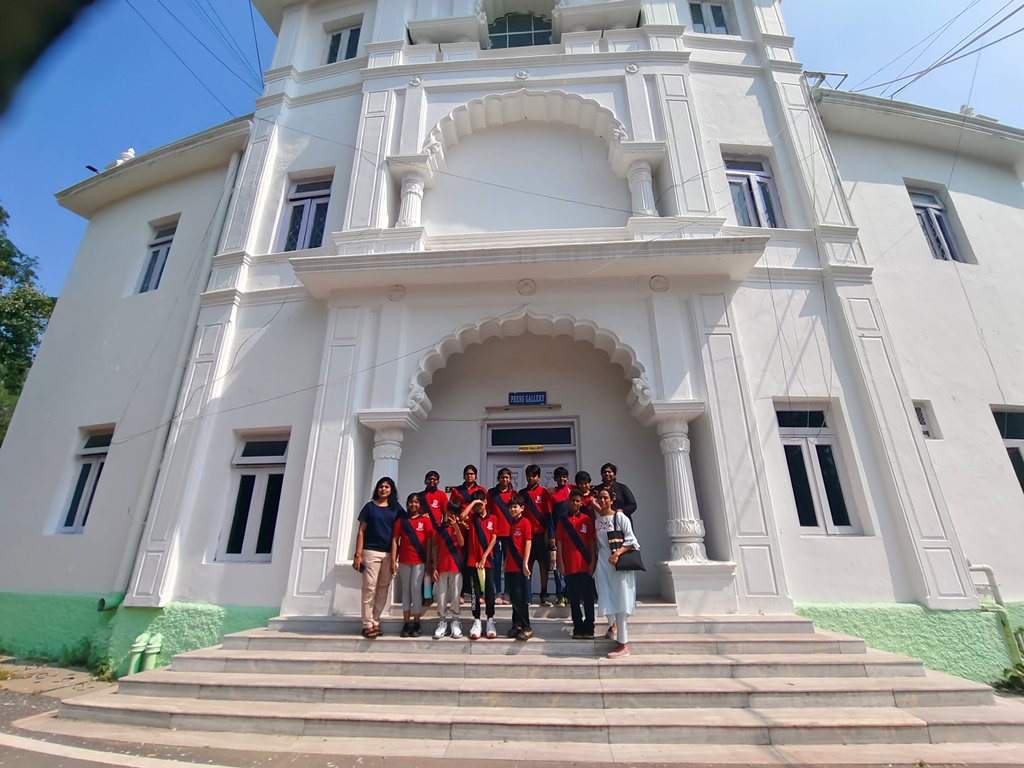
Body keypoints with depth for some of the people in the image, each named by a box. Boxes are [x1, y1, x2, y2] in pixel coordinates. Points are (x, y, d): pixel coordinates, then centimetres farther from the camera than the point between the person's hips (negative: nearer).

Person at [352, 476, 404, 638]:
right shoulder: (369, 506, 4)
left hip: (389, 554, 3)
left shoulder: (396, 508, 9)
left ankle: (375, 622, 16)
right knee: (369, 587, -3)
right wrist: (358, 554, -6)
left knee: (383, 589, 6)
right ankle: (367, 625, 4)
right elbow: (361, 531, 2)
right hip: (371, 552, -3)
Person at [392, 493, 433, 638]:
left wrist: (429, 562, -3)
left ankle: (416, 624, 5)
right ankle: (406, 624, 12)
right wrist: (393, 560, -4)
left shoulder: (425, 520, 2)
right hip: (404, 560, 2)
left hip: (419, 560, -2)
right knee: (406, 590, 6)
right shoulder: (401, 520, 8)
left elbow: (429, 542, 1)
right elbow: (395, 540, 4)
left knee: (416, 589, -3)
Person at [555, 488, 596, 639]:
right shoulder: (562, 520, 3)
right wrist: (560, 562, -4)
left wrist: (593, 561, -4)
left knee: (588, 597, 5)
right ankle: (578, 628, 16)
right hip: (569, 565, 0)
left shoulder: (587, 520, 3)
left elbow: (592, 542, 2)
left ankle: (589, 628, 14)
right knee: (574, 598, 7)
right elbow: (559, 542, 1)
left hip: (585, 565, 0)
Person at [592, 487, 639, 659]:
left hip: (619, 562, -5)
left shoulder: (620, 516, -4)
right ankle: (612, 625, 40)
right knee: (606, 598, 10)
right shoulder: (597, 521, 10)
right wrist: (594, 562, 7)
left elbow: (631, 540, -10)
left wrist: (617, 553, -22)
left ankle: (623, 644, -3)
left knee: (620, 600, -7)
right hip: (603, 564, 5)